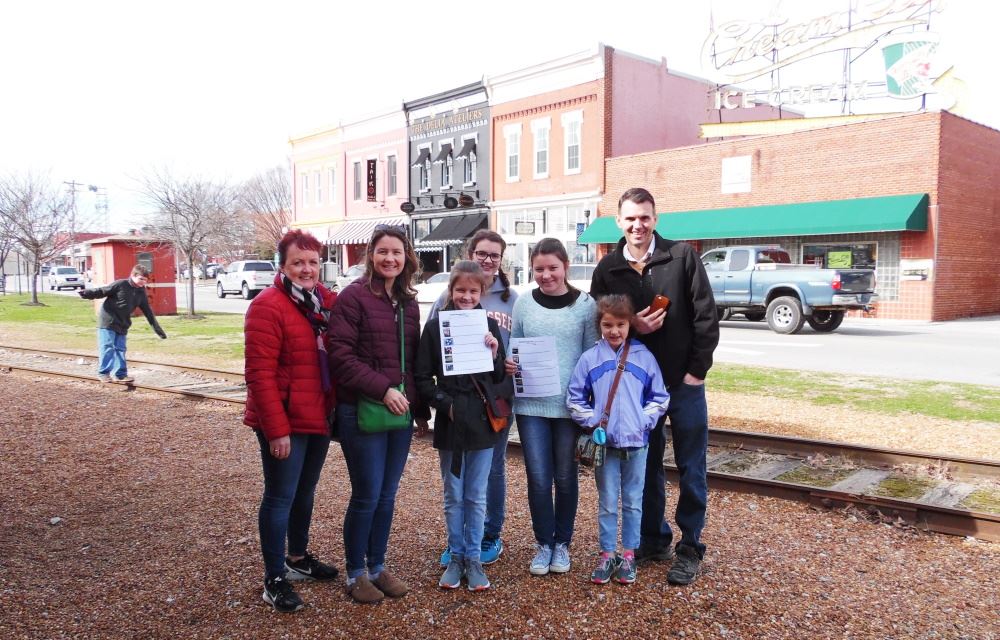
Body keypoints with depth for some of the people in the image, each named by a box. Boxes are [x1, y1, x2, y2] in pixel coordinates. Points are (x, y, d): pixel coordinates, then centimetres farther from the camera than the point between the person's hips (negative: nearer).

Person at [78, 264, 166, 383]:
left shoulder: (141, 292, 6)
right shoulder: (120, 284, -13)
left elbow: (148, 312, 10)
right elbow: (103, 291, -12)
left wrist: (157, 329, 9)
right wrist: (86, 293, -26)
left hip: (122, 325, 6)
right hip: (108, 321, -6)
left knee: (120, 349, 10)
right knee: (107, 347, -6)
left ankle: (120, 374, 15)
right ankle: (103, 373, 0)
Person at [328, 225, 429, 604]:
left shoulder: (409, 303, 12)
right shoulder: (353, 296, -8)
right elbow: (341, 356, -15)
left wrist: (421, 408, 13)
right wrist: (383, 389, -20)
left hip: (401, 413, 6)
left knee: (387, 496, 13)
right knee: (366, 497, 2)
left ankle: (377, 567, 29)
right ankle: (355, 573, 20)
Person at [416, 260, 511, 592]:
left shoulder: (489, 326, 2)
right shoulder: (436, 326, -3)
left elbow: (503, 378, 3)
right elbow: (423, 377, -1)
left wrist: (495, 355, -14)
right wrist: (444, 403, -13)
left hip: (483, 422, 1)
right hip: (450, 424, -1)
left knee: (477, 497, 11)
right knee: (453, 496, 12)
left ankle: (473, 558, 24)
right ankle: (455, 557, 26)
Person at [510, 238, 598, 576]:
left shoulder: (585, 304, -1)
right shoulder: (523, 303, 4)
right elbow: (514, 349, 11)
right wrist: (509, 364, -11)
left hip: (570, 404, -1)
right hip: (531, 404, 1)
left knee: (565, 477, 10)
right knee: (538, 478, 4)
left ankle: (562, 542, 27)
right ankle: (543, 543, 22)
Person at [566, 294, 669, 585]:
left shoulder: (644, 357, 0)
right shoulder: (589, 358, -1)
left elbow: (660, 397, 4)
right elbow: (574, 398, 3)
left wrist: (644, 420, -8)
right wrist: (591, 421, -8)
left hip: (636, 442, 1)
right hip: (604, 443, 0)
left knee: (633, 502, 11)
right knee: (607, 503, 8)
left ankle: (629, 554, 24)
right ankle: (607, 554, 21)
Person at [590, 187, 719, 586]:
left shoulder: (682, 256, -4)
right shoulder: (608, 269, 3)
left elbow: (705, 315, -5)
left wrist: (697, 369, -8)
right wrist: (631, 328, -13)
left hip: (684, 383, -2)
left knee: (691, 469, 6)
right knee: (646, 466, 13)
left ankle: (689, 548, 20)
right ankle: (654, 539, 29)